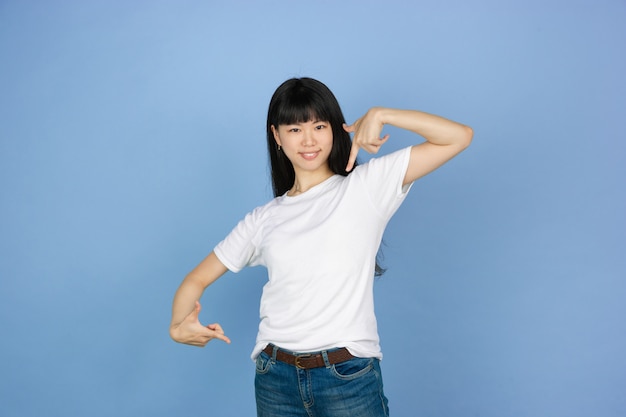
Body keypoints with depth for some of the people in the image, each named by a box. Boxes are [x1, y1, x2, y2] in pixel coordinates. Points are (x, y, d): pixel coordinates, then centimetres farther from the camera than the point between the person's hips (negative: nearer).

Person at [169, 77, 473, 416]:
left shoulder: (367, 187, -1)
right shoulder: (264, 220, 8)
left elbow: (459, 136, -5)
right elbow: (198, 279, 13)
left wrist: (380, 114, -9)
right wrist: (178, 325, -6)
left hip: (349, 378, -3)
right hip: (275, 378, 3)